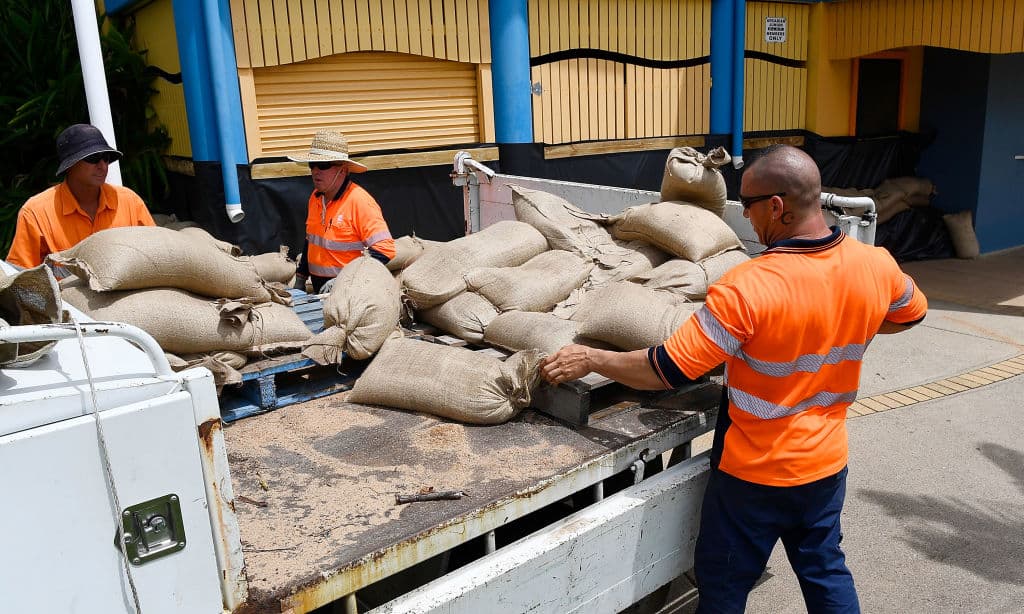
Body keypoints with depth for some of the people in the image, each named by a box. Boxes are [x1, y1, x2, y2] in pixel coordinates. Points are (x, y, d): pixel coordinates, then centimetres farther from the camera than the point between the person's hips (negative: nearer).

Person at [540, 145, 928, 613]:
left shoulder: (746, 288, -30)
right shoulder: (877, 266, -10)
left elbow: (667, 371, -26)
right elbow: (911, 313, 13)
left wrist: (589, 359, -14)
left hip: (754, 471, -5)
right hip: (827, 461, 6)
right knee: (826, 571, 25)